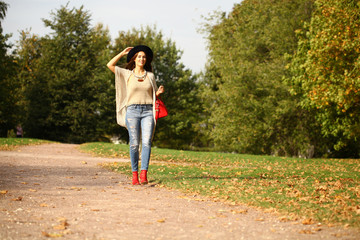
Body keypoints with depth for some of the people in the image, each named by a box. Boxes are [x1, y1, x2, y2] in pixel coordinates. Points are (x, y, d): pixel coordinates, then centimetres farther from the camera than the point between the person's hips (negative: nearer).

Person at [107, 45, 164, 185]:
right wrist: (123, 53, 10)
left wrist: (159, 92, 0)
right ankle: (134, 174, 4)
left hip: (148, 111, 1)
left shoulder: (150, 76, 15)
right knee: (134, 143, -4)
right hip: (132, 111, -1)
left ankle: (144, 174, -18)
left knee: (146, 142, -13)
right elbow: (110, 65, 2)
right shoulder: (127, 74, 10)